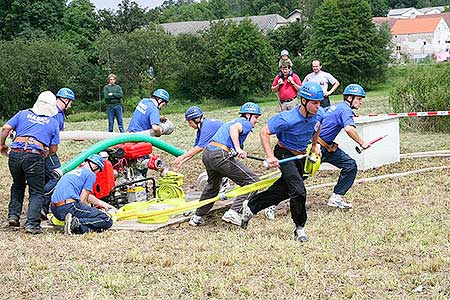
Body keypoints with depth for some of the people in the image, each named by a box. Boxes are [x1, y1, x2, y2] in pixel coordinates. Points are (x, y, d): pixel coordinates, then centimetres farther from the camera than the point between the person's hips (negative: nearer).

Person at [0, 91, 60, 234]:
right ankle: (31, 224, -6)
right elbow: (53, 150, 10)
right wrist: (46, 152, 30)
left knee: (18, 186, 26)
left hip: (15, 154, 3)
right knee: (36, 192, 5)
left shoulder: (23, 114, 16)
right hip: (34, 157, -3)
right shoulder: (53, 122, 13)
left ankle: (13, 216, 20)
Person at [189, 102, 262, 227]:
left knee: (213, 185, 32)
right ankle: (233, 213, -13)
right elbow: (234, 128, -20)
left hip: (207, 154, 10)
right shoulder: (246, 123, 4)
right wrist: (238, 149, -29)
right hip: (221, 155, -9)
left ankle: (197, 217, 42)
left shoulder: (235, 121, 31)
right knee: (253, 181, -6)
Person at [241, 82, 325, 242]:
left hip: (301, 155, 7)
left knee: (283, 190, 15)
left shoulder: (319, 114, -13)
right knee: (299, 191, -17)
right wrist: (270, 156, -30)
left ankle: (251, 205, 33)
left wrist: (315, 145, 10)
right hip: (284, 154, -7)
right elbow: (264, 132, -23)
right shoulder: (287, 119, -31)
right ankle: (299, 228, 1)